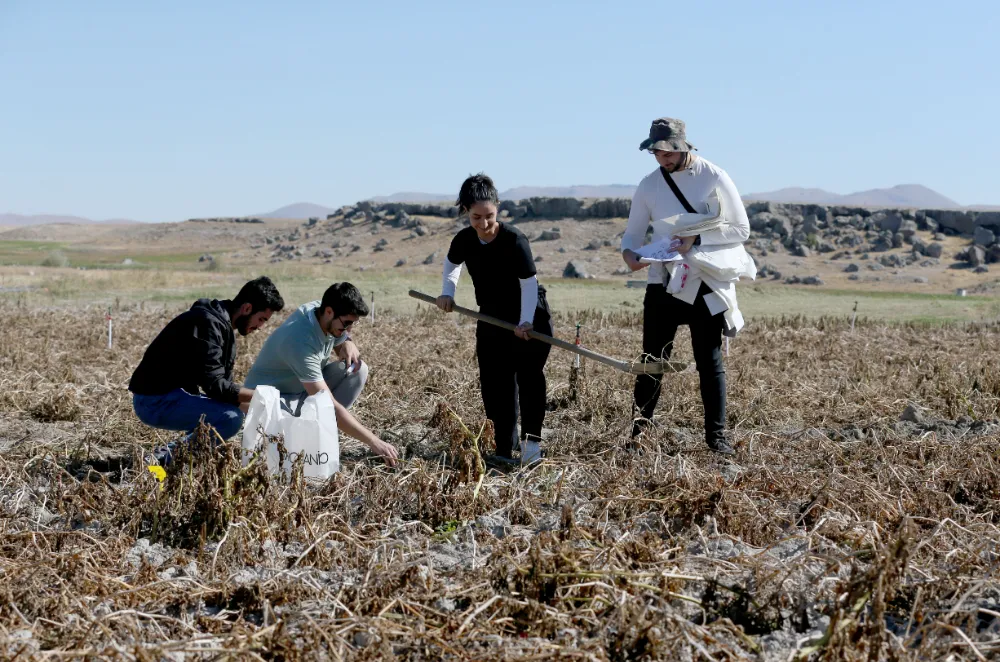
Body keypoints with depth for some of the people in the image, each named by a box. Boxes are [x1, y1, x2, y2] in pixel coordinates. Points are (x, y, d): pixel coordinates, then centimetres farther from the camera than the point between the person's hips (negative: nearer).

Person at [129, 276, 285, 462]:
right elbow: (215, 386, -26)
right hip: (155, 400, -11)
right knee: (231, 417, -24)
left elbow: (224, 386, 15)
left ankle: (176, 451, 8)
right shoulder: (209, 323, -20)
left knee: (233, 410, 19)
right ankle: (166, 458, -11)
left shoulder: (224, 324, 12)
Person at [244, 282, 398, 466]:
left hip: (306, 389, 9)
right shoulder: (300, 341, -34)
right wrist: (373, 441, -36)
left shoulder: (323, 313, -11)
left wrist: (348, 344, -17)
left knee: (358, 370, -11)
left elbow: (342, 341, 11)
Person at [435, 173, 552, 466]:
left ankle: (531, 438, -13)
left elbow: (529, 283, -24)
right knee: (495, 384, 3)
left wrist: (526, 321, -33)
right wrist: (448, 291, -2)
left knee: (528, 373, -19)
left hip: (529, 318, -5)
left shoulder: (514, 240, -26)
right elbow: (452, 264, 14)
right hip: (492, 318, 5)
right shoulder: (464, 240, -10)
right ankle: (505, 448, 10)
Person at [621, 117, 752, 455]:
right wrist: (629, 253, -17)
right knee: (652, 360, 4)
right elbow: (633, 233, 7)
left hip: (707, 286, -2)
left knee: (710, 361, 4)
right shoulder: (649, 185, 2)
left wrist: (697, 239, -19)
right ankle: (637, 432, 12)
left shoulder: (714, 178, -6)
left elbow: (741, 229, -5)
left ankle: (716, 434, 11)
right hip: (663, 284, 2)